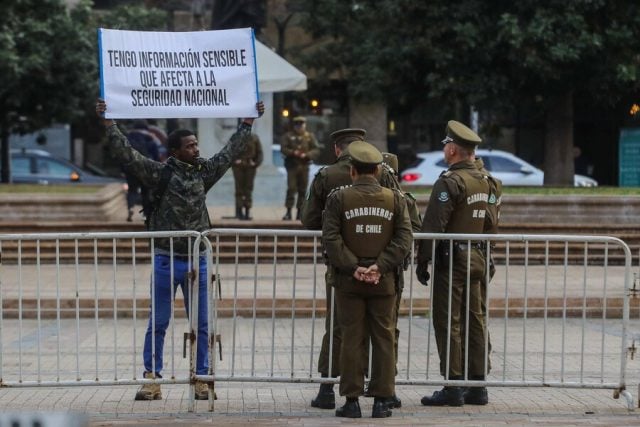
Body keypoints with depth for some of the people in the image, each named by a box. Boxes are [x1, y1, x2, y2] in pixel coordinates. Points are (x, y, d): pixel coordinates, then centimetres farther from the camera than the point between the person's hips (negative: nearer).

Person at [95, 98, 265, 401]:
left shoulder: (204, 172, 6)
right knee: (158, 324, 3)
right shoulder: (161, 174, -6)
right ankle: (152, 380, 9)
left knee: (201, 325, 7)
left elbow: (230, 152, 18)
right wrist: (109, 124, -20)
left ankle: (201, 380, 14)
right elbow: (127, 155, -13)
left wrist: (248, 123, 22)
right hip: (166, 260, -4)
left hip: (198, 261, 4)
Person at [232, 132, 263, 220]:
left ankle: (247, 211, 6)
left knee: (248, 189, 2)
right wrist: (234, 161, -9)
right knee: (239, 189, -3)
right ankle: (239, 211, 1)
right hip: (238, 166, -2)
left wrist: (256, 162, -2)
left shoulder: (254, 138, 7)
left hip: (250, 167, 2)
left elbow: (259, 152, 10)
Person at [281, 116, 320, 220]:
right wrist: (293, 153, -17)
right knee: (291, 189, -8)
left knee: (302, 190, 4)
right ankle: (288, 212, -4)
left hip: (304, 167, 2)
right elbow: (283, 149, -2)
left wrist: (306, 155, -14)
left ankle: (300, 212, 12)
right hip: (292, 166, -2)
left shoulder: (310, 136, 8)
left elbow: (316, 150, 2)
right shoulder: (288, 136, 5)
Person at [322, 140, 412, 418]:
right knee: (384, 340, 7)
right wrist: (381, 266, -9)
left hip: (348, 281, -1)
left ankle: (352, 401, 5)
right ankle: (381, 401, 8)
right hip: (384, 281, 1)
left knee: (352, 340, 4)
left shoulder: (338, 198, -3)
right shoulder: (395, 199, 2)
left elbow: (331, 239, -10)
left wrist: (353, 267, -9)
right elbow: (404, 238, -4)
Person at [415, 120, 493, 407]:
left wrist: (422, 261, -12)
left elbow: (433, 226, -17)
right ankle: (477, 383, 15)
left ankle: (453, 386, -5)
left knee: (448, 323, -5)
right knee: (474, 320, 11)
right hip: (476, 259, 8)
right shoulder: (483, 181, 11)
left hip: (451, 261, -8)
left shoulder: (450, 182, -15)